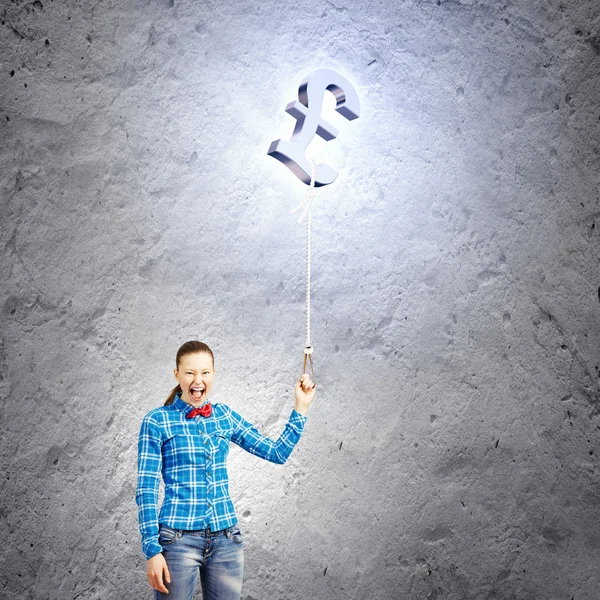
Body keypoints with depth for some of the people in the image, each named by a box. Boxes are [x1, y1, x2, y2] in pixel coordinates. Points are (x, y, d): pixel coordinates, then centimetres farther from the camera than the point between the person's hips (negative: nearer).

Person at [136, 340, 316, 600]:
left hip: (226, 538, 4)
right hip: (179, 538, -4)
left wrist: (301, 407, 4)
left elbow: (277, 452, 10)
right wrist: (152, 550, -12)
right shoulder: (157, 421, -4)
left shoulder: (224, 415, 9)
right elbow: (146, 489, -6)